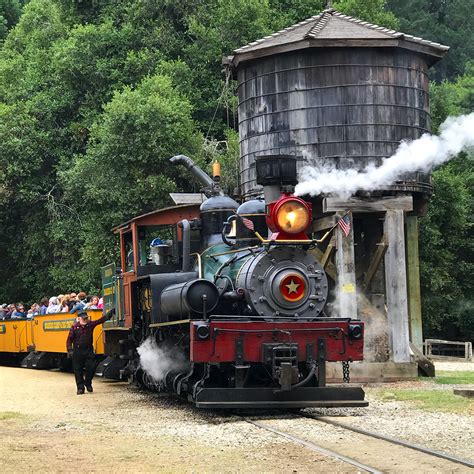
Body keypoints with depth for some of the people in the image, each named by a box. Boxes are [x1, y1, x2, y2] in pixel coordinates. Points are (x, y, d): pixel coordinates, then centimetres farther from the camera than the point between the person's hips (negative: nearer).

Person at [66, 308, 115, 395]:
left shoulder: (90, 324, 2)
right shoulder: (74, 327, -5)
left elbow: (102, 319, -1)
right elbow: (69, 340, -3)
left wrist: (111, 312, -9)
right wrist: (70, 350, -11)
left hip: (88, 350, 2)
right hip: (77, 351, -2)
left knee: (91, 367, -5)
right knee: (78, 370, 1)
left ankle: (88, 383, 17)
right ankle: (80, 387, 9)